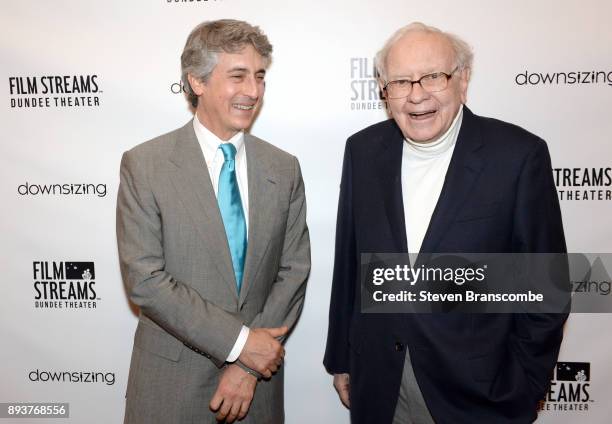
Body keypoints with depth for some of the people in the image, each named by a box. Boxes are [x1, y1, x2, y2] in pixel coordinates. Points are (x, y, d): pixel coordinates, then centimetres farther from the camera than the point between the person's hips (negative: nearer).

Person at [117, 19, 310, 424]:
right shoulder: (143, 165, -10)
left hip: (257, 369, 3)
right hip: (173, 378, -2)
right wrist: (238, 341, -17)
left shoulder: (284, 169, -1)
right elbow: (144, 278, -15)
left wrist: (249, 364, -10)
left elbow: (293, 271, -3)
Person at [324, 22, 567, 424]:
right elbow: (348, 264, 2)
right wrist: (340, 358, 7)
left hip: (479, 390, -2)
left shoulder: (519, 155, -13)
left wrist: (526, 388, -4)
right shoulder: (363, 150, -3)